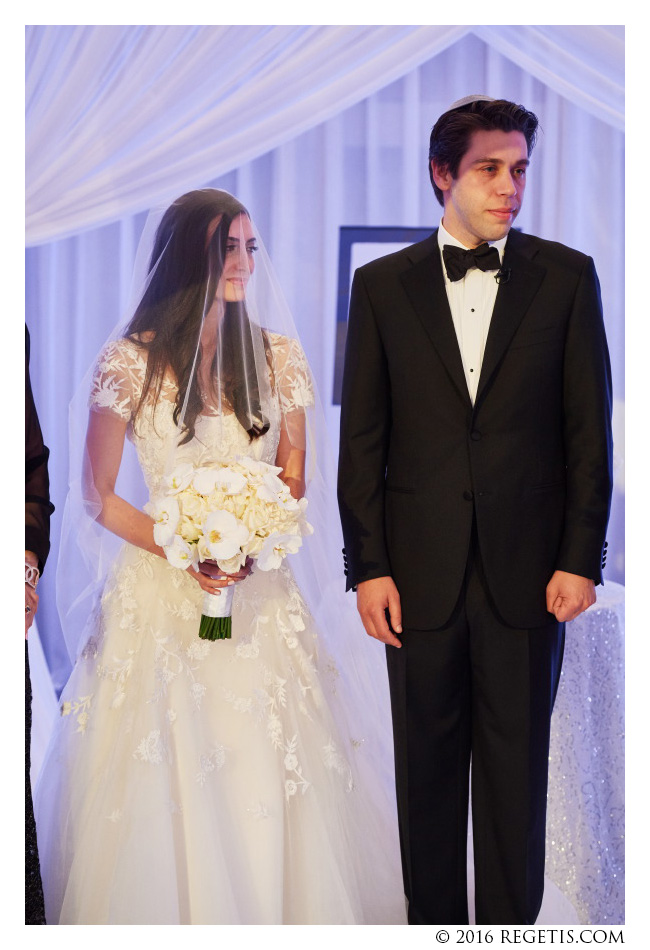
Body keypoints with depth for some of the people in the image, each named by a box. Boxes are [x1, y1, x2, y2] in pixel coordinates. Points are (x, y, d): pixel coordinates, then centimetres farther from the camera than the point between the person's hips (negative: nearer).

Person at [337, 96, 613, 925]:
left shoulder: (566, 278, 3)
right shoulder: (382, 285, 5)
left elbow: (588, 429, 2)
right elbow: (362, 440, 4)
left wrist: (580, 559, -4)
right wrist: (367, 567, -2)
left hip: (528, 570, -1)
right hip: (421, 572, 1)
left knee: (517, 769, 7)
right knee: (427, 764, 10)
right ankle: (433, 921, 24)